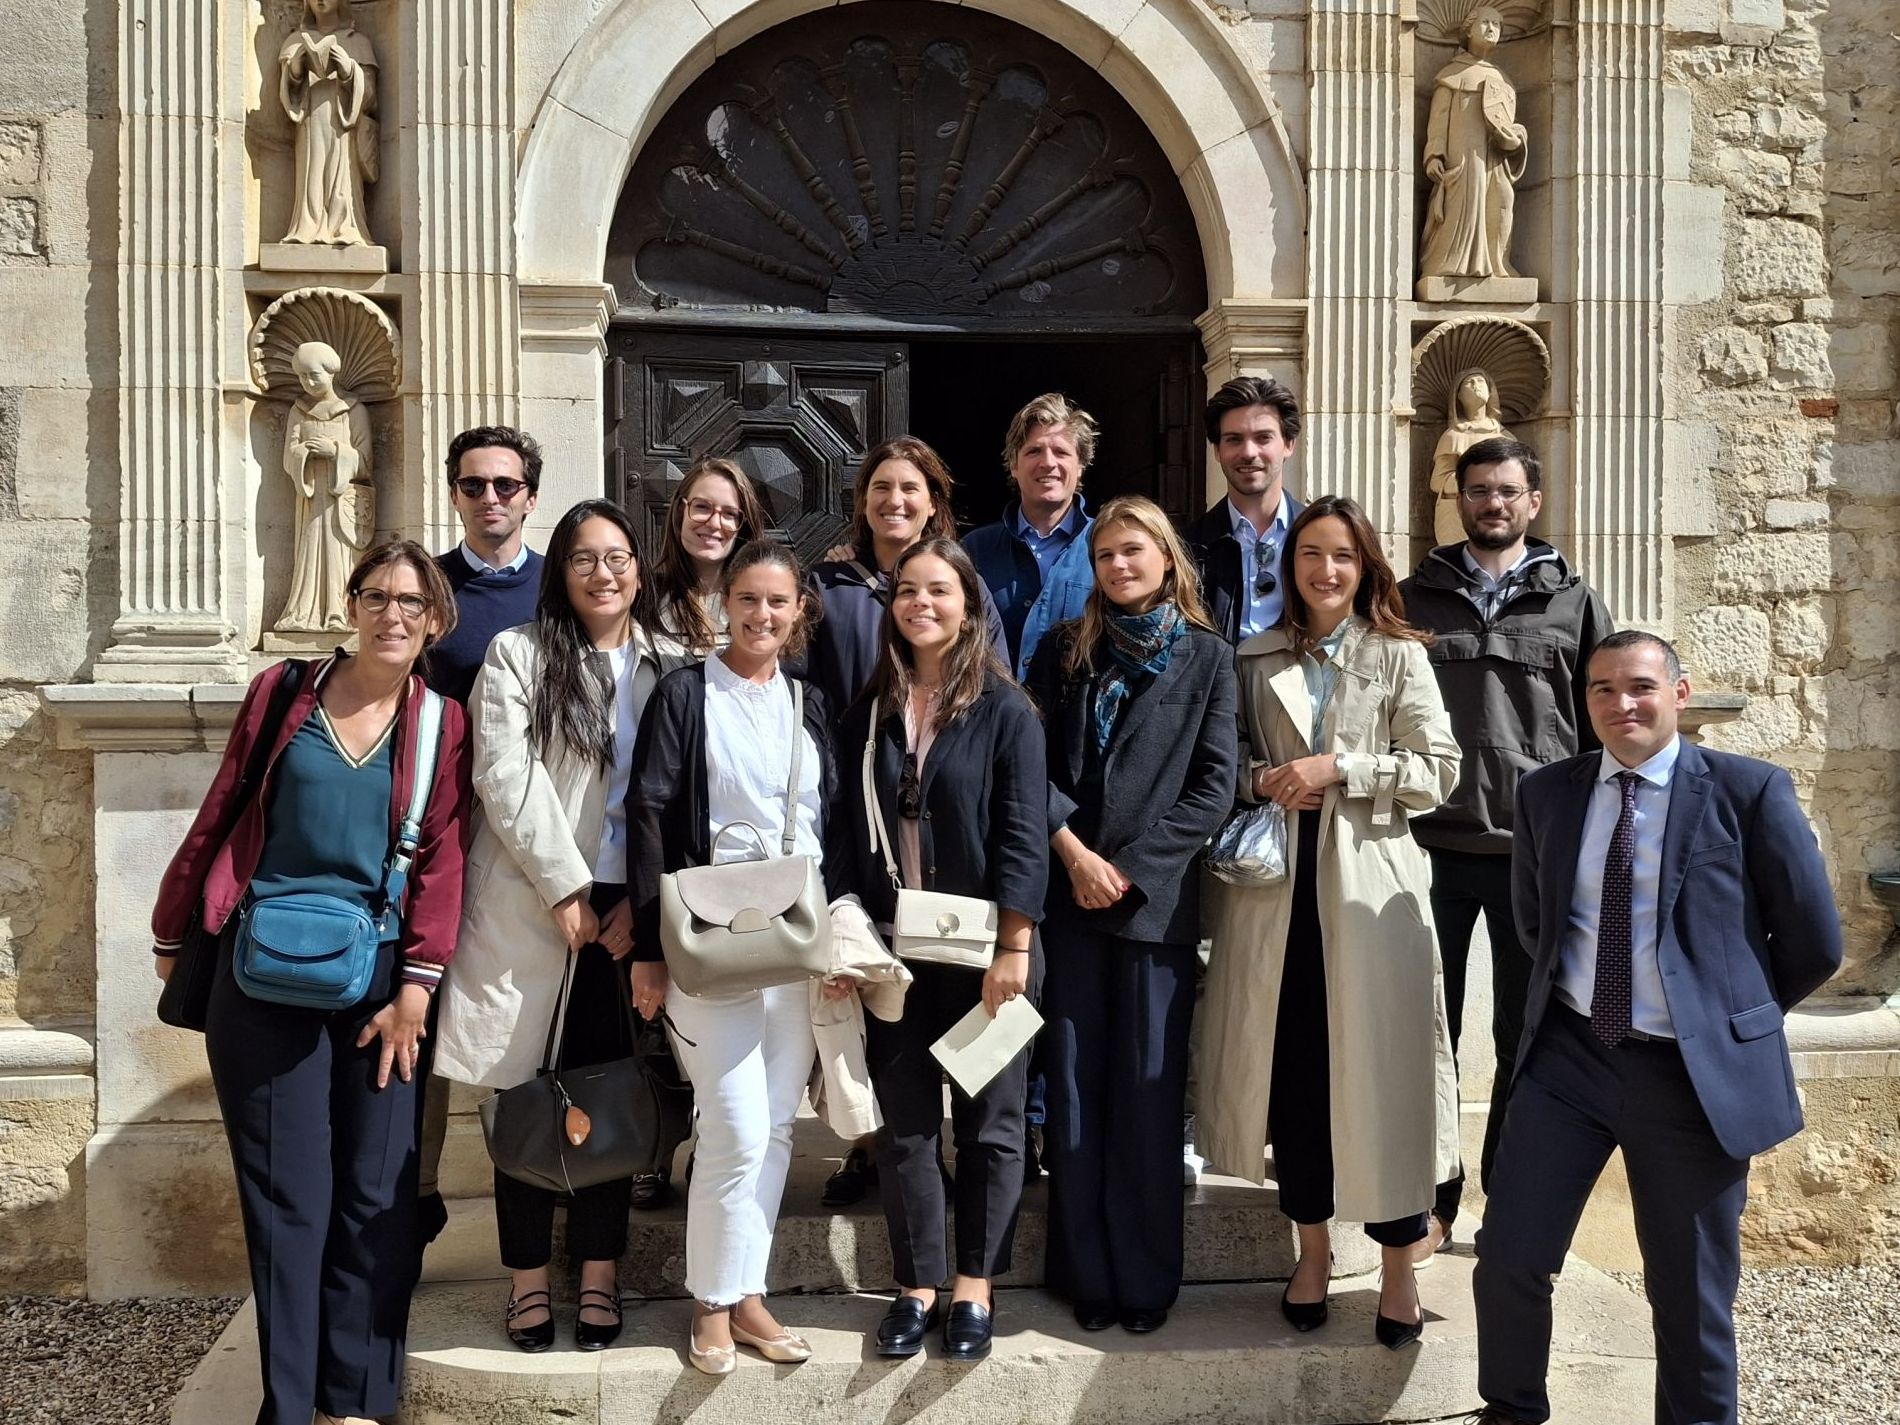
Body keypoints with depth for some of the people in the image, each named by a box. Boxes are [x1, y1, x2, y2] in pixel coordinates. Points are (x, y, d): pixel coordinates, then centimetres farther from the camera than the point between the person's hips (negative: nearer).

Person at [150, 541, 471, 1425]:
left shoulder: (442, 724, 4)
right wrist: (173, 936, 13)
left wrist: (416, 987, -9)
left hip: (379, 973, 1)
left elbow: (441, 861, -2)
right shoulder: (280, 692, 5)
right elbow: (218, 819, 9)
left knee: (375, 1193, 3)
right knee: (287, 1192, 2)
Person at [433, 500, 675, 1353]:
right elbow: (507, 779, -7)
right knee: (527, 1093, 2)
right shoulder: (517, 655, 3)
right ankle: (527, 1276, 14)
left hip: (629, 910, 2)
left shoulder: (667, 666, 9)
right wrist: (566, 889, -12)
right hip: (531, 906, -2)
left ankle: (598, 1274, 16)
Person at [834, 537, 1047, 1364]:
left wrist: (1014, 946, -14)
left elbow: (1022, 834, -8)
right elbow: (850, 832, 9)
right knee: (905, 1122, 8)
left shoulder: (1005, 710, -4)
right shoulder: (870, 713, 8)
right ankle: (917, 1286, 19)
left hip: (980, 949, -3)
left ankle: (974, 1288, 17)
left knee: (988, 1122, 6)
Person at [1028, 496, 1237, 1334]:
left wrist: (1131, 868, -8)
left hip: (1158, 899, -2)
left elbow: (1213, 787, 0)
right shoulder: (1064, 651, 11)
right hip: (1070, 894, 2)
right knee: (1074, 1091, 3)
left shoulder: (1206, 658, 5)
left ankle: (1146, 1278, 11)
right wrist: (1073, 852, -9)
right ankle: (1087, 1275, 13)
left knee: (1148, 1094, 0)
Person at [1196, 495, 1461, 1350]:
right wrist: (1261, 781, -6)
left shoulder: (1399, 656, 4)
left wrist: (1338, 768, -12)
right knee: (1291, 1066, 6)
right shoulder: (1255, 659, 10)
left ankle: (1397, 1266, 10)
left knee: (1379, 1065, -2)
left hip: (1370, 879, -2)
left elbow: (1437, 772, -2)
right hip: (1276, 880, 2)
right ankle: (1312, 1247, 22)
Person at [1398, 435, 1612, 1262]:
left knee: (1526, 1038, 7)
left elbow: (1605, 728, 8)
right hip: (1433, 847, 0)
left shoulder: (1573, 603, 8)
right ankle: (1430, 1203, 18)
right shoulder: (1417, 598, 8)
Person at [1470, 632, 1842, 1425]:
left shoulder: (1749, 791, -7)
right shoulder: (1547, 792, 5)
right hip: (1569, 1055, 3)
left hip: (1694, 1071, -3)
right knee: (1508, 1260, 3)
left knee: (1690, 1297, 9)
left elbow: (1815, 941, -1)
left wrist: (1730, 1017, 8)